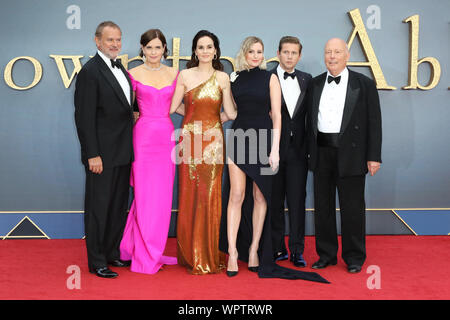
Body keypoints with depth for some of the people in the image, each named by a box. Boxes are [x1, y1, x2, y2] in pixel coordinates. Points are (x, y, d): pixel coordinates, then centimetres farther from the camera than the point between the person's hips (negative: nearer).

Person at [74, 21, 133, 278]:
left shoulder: (120, 69, 13)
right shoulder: (90, 72, -12)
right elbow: (85, 117, -16)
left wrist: (130, 148, 13)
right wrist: (92, 154, -19)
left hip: (123, 153, 8)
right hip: (103, 154, -8)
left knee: (119, 206, 16)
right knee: (98, 207, 3)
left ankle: (113, 253, 30)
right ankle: (97, 261, 15)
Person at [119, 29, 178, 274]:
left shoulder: (174, 74, 10)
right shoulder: (134, 74, 2)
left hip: (167, 136, 4)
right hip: (144, 135, -4)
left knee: (163, 195, 6)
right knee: (146, 194, -1)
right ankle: (145, 256, 13)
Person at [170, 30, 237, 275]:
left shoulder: (223, 78, 7)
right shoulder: (185, 75, 4)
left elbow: (231, 112, 7)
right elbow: (173, 107, 4)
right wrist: (196, 114, 11)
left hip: (213, 140, 1)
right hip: (190, 139, -1)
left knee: (210, 197, 2)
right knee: (190, 196, 2)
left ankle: (209, 255, 15)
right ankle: (191, 254, 15)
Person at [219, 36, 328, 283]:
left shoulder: (269, 78, 3)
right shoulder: (235, 78, 10)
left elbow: (276, 116, -1)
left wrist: (275, 149, -8)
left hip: (261, 140, -1)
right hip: (238, 139, 1)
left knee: (260, 197, 4)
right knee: (236, 195, -5)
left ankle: (254, 249, 15)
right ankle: (233, 252, 0)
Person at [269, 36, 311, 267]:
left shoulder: (307, 80, 10)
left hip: (298, 150, 2)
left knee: (297, 201, 4)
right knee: (274, 201, 6)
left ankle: (297, 250, 12)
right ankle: (277, 248, 19)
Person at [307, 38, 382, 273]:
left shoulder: (364, 84, 1)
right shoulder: (315, 84, 11)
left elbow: (374, 122, -2)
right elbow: (310, 119, 11)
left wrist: (374, 156, -7)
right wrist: (310, 151, 4)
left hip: (350, 154, -3)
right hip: (321, 153, 4)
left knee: (352, 207, 3)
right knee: (323, 206, 10)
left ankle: (354, 257, 18)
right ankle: (326, 254, 23)